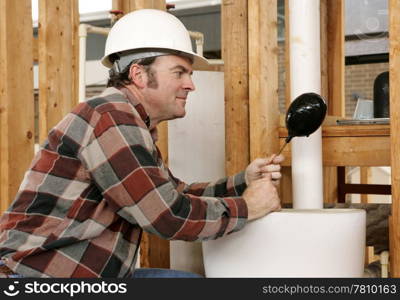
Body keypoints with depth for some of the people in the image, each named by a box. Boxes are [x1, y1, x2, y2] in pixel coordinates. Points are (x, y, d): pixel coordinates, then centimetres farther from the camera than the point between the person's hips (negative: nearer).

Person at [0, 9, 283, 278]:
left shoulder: (137, 128, 14)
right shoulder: (111, 117, -18)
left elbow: (177, 195, 17)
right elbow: (169, 216, -20)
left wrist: (243, 182, 5)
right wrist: (246, 207, -8)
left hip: (92, 278, 10)